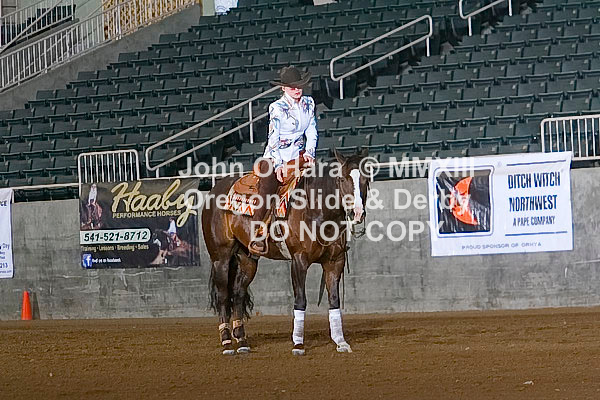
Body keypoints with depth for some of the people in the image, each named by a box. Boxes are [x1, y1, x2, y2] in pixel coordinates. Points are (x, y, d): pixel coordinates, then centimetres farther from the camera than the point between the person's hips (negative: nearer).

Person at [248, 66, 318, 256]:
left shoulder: (309, 103, 5)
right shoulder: (277, 108, -10)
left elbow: (312, 131, 8)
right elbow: (273, 138, -13)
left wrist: (309, 152, -9)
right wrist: (278, 165, -21)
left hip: (299, 155, 5)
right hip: (275, 156, -5)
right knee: (267, 191, -25)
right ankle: (257, 236, -25)